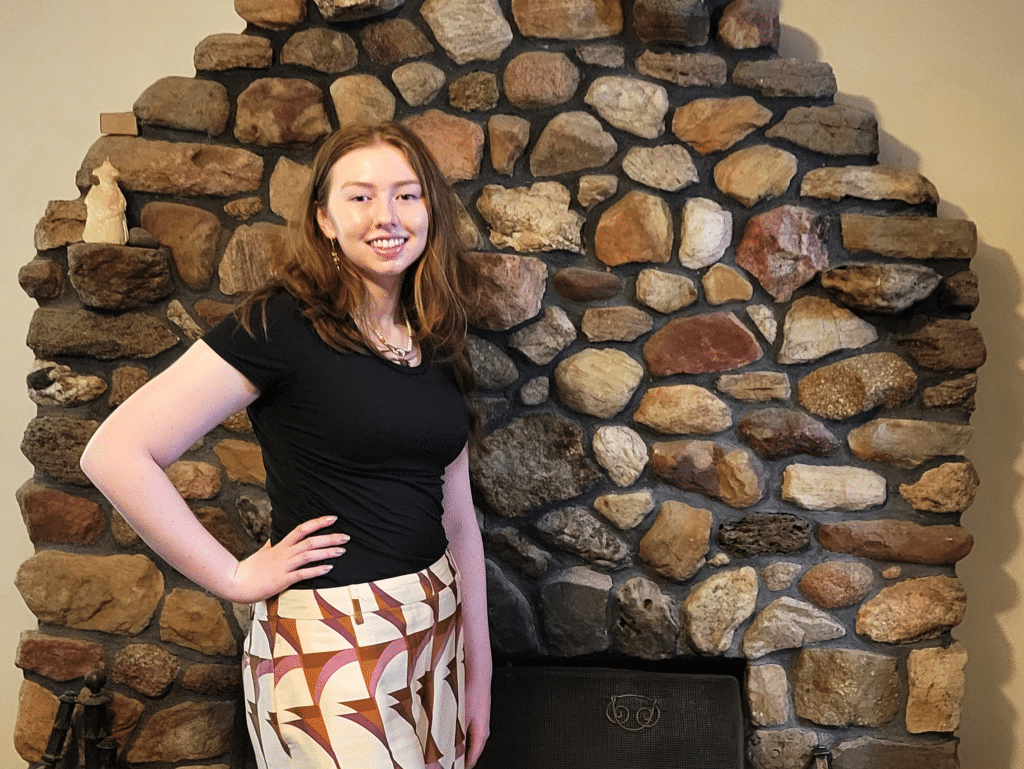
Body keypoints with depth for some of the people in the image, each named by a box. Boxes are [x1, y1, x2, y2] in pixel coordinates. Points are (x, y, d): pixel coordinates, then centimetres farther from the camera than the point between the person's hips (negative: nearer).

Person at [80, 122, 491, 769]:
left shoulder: (435, 344, 5)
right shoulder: (282, 324, -14)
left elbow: (457, 516, 10)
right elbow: (115, 454, -20)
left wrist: (479, 667, 11)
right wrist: (236, 578, -15)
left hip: (435, 628, 7)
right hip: (332, 641, -6)